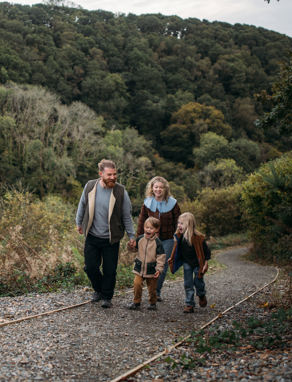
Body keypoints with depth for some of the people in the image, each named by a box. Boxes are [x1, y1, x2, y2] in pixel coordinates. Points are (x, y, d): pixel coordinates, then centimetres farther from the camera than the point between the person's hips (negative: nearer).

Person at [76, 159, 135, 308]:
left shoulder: (120, 191, -9)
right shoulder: (90, 186, -5)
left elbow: (127, 216, 0)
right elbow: (82, 205, 13)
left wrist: (131, 235, 3)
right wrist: (79, 223, 22)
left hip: (111, 239, -2)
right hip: (92, 236, 2)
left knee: (110, 270, 3)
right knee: (91, 267, 5)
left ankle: (107, 297, 25)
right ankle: (98, 290, 34)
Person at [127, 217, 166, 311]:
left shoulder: (157, 242, -9)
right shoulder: (140, 239, 1)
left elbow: (161, 256, -8)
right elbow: (135, 248, 16)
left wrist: (159, 269, -14)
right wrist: (130, 246, -8)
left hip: (151, 269, -2)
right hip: (139, 268, 3)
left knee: (152, 288, 7)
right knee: (137, 284, -8)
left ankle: (152, 303, 27)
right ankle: (136, 302, 8)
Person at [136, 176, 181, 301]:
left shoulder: (172, 203, -5)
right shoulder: (147, 203, -1)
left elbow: (178, 222, 4)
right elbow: (142, 221, 5)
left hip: (167, 239, -1)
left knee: (163, 265, 0)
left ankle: (157, 291, 14)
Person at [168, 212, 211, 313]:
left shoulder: (198, 237, -24)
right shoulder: (179, 236, -9)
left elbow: (206, 251, -15)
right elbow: (177, 249, 8)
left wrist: (205, 264, -13)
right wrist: (172, 259, 6)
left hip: (197, 263, -4)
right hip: (187, 263, 4)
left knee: (198, 281, 7)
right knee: (188, 284, 2)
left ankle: (201, 295, 40)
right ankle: (189, 304, 9)